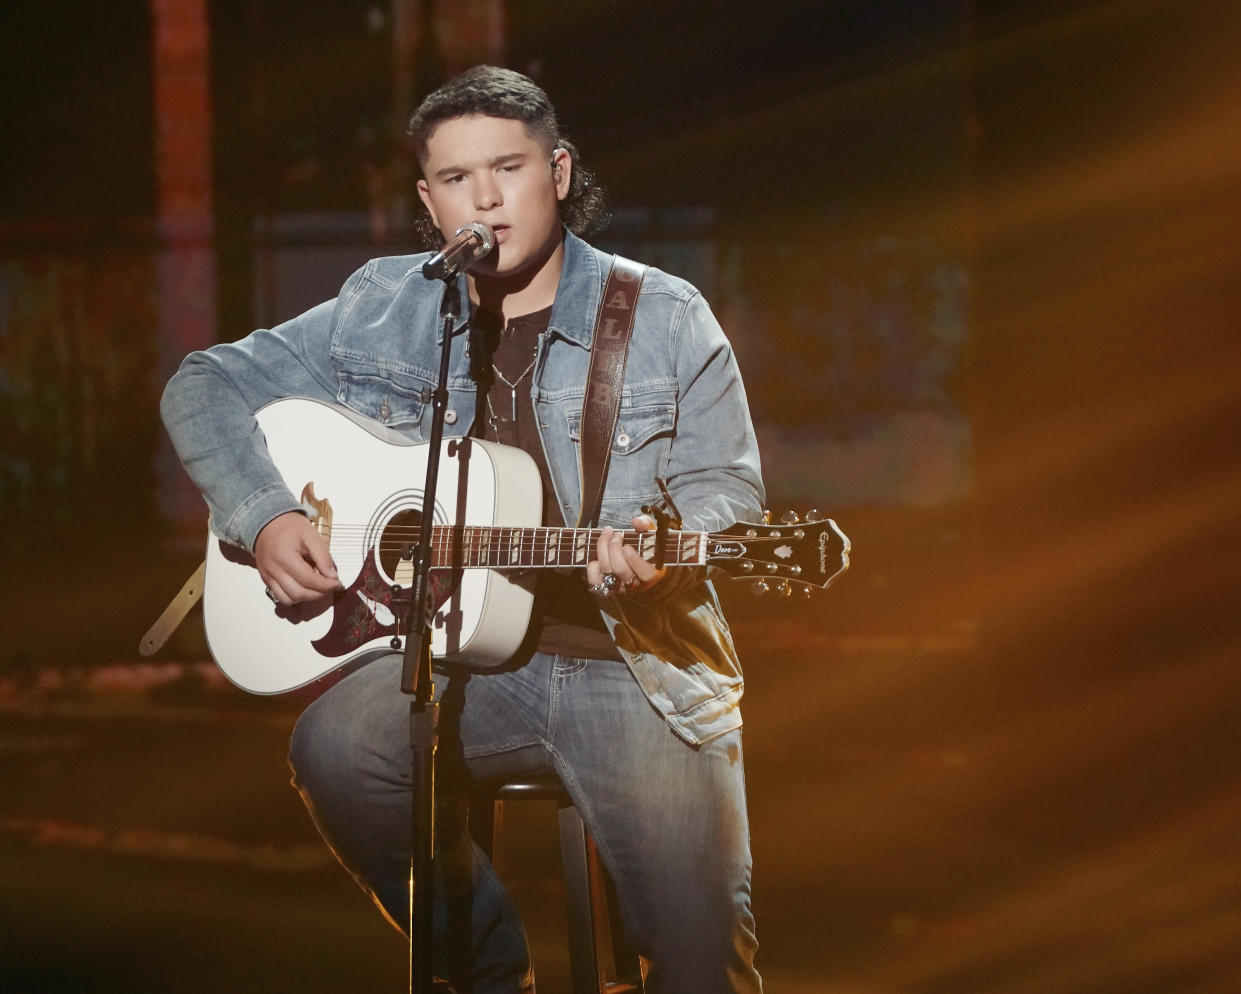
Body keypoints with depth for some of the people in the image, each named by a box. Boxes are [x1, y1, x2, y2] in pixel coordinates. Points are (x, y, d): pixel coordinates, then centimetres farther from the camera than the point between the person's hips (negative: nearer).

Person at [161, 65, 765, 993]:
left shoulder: (663, 318, 4)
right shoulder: (379, 312, 8)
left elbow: (724, 483, 5)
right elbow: (204, 388, 11)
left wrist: (662, 547, -19)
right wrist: (265, 518, -6)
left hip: (634, 662, -2)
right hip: (459, 659, 2)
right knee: (336, 745, -31)